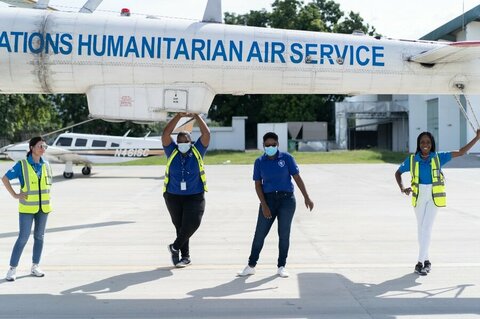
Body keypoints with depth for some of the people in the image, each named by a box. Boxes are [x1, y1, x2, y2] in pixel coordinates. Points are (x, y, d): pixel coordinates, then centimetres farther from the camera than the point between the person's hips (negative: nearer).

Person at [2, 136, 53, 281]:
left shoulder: (46, 165, 5)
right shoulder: (22, 165, -8)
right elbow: (5, 178, -3)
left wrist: (46, 197, 10)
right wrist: (15, 195, -6)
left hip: (43, 207, 5)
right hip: (27, 208, -4)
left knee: (39, 237, 10)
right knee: (23, 238, -5)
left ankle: (35, 266, 21)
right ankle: (12, 268, 4)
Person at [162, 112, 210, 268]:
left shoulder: (197, 152, 1)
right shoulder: (172, 152, 2)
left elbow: (206, 134, -8)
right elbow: (165, 134, -11)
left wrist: (196, 116, -11)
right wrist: (179, 116, -14)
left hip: (195, 196, -1)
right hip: (173, 196, 1)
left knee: (192, 223, -17)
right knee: (179, 225, 9)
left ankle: (175, 247, 5)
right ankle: (185, 256, 21)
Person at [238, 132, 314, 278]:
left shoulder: (286, 158, -2)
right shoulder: (259, 162, 2)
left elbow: (297, 178, 0)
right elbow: (258, 185, 2)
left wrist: (306, 197, -4)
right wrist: (264, 205, -7)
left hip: (286, 199, -1)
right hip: (268, 199, 1)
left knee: (284, 234, 4)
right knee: (260, 233, 2)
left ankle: (281, 266, 15)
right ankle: (251, 266, 12)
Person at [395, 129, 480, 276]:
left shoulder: (438, 157, -1)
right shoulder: (412, 160, 0)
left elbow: (461, 152, 3)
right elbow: (398, 173, 12)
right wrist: (402, 189, -3)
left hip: (434, 196, -2)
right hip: (419, 196, 2)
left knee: (426, 228, -9)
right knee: (421, 228, 9)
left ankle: (420, 262, -6)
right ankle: (426, 260, 23)